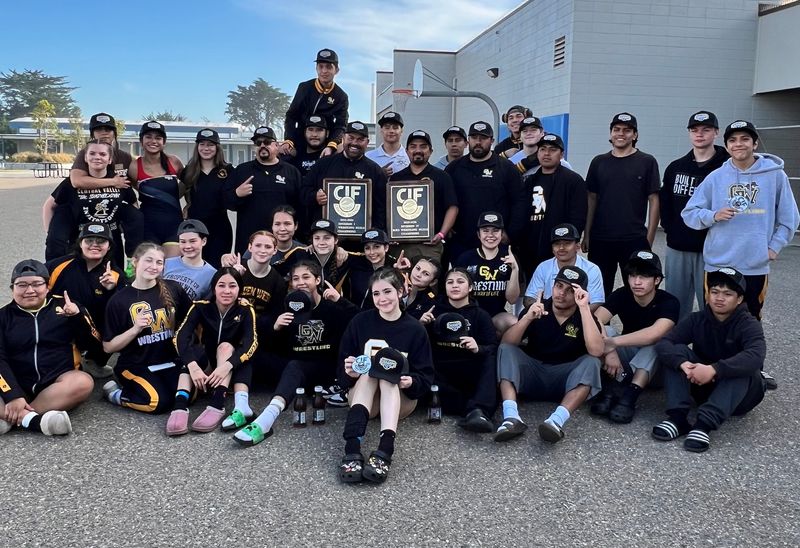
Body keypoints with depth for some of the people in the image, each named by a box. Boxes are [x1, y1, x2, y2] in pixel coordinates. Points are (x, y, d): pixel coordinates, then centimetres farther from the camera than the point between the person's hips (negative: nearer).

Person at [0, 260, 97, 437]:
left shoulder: (64, 307, 8)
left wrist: (78, 316, -14)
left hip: (56, 381, 0)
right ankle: (36, 420, -39)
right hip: (17, 385, 0)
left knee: (83, 382, -33)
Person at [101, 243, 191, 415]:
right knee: (159, 402, -26)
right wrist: (136, 329, -17)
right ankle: (115, 393, 2)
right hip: (135, 366, -3)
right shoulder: (119, 300, -6)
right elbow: (108, 347, -3)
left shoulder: (173, 290, -1)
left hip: (169, 362, 3)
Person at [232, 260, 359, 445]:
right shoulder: (289, 305, 7)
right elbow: (273, 348, 7)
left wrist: (340, 300, -24)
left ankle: (266, 419, -56)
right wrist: (276, 329, -13)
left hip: (326, 367, -5)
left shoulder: (332, 306, -1)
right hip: (296, 364, 5)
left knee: (294, 368, -33)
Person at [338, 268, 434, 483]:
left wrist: (411, 382, -27)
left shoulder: (415, 329, -3)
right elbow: (342, 369, -1)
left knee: (389, 375, -31)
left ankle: (385, 450, -54)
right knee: (369, 371, -30)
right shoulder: (360, 322, 0)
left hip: (401, 399, -1)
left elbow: (426, 377, -5)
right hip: (363, 394, 1)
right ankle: (352, 447, -52)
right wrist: (349, 372, -25)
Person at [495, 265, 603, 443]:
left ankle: (557, 420, -46)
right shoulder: (537, 309, -1)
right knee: (506, 350, -23)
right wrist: (527, 317, -28)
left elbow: (596, 351, -25)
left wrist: (584, 308, -26)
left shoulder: (585, 316, -4)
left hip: (565, 379, -1)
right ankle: (511, 418, -41)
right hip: (532, 374, 1)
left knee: (591, 362, -28)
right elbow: (506, 343, -12)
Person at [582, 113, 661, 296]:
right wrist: (587, 234, 6)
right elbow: (592, 199, 10)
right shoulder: (599, 162, 8)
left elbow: (653, 201, 0)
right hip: (600, 239, 2)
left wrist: (649, 239, -6)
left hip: (635, 240, -2)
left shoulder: (647, 162, 0)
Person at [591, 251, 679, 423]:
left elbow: (655, 334, -40)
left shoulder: (668, 302, -20)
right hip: (628, 357, 3)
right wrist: (609, 351, -42)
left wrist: (612, 343, -41)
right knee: (605, 331, -24)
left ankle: (631, 393, -44)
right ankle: (615, 387, -36)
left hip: (657, 363, -2)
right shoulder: (622, 295, -12)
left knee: (655, 342, -34)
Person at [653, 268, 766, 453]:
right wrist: (683, 364, -39)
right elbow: (663, 344, -19)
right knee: (677, 351, -19)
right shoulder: (696, 319, -5)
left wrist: (714, 369, -47)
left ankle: (704, 424, -43)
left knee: (743, 368, -33)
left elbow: (755, 356, -36)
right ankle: (678, 417, -31)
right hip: (702, 385, 3)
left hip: (740, 394, -3)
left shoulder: (749, 325, -14)